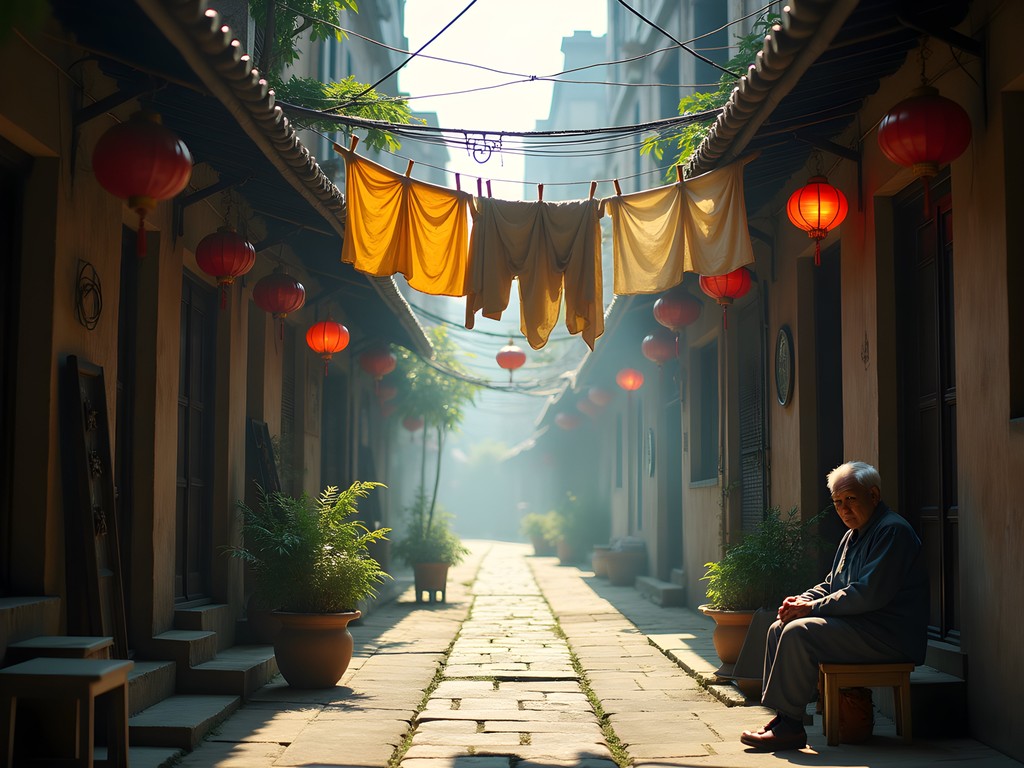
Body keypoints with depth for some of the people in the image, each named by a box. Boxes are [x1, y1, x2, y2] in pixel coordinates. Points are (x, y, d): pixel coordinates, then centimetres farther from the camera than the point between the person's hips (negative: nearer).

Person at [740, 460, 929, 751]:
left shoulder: (892, 531, -14)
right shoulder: (853, 535, 19)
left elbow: (868, 594, -23)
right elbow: (831, 585, 24)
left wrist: (813, 607, -17)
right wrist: (802, 600, 2)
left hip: (888, 637, -11)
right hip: (858, 626, 11)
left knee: (799, 633, -24)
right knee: (779, 628, 4)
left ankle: (790, 726, -19)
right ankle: (779, 716, -1)